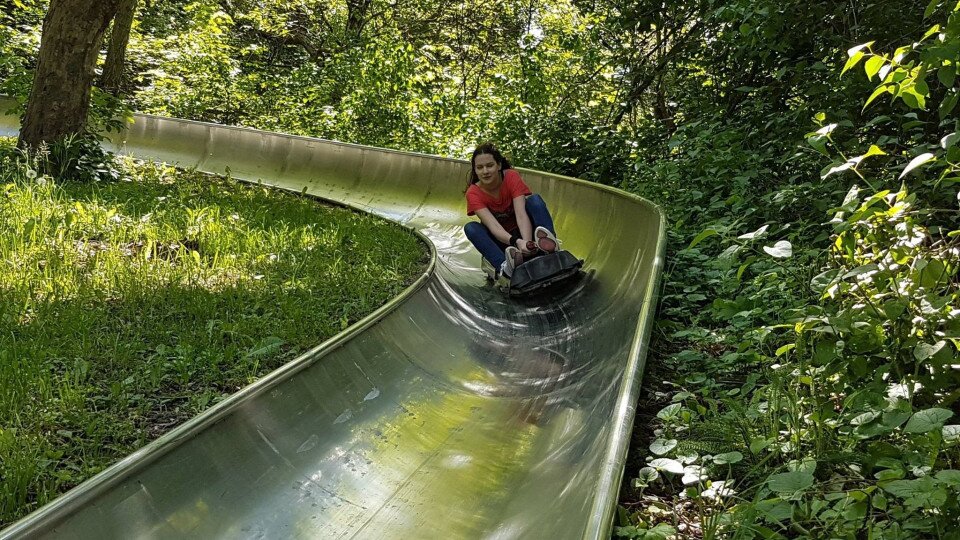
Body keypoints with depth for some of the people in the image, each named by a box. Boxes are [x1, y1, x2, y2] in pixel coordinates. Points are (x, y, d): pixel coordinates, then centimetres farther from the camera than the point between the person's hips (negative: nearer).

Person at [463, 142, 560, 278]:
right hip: (501, 240, 0)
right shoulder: (473, 193, -17)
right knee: (471, 228, -28)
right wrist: (516, 242, -50)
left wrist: (527, 242, -48)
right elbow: (492, 225, -31)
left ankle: (549, 243, -50)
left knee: (534, 200, -26)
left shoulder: (511, 177, -17)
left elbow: (521, 214, -29)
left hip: (523, 232, 0)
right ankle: (505, 266, -48)